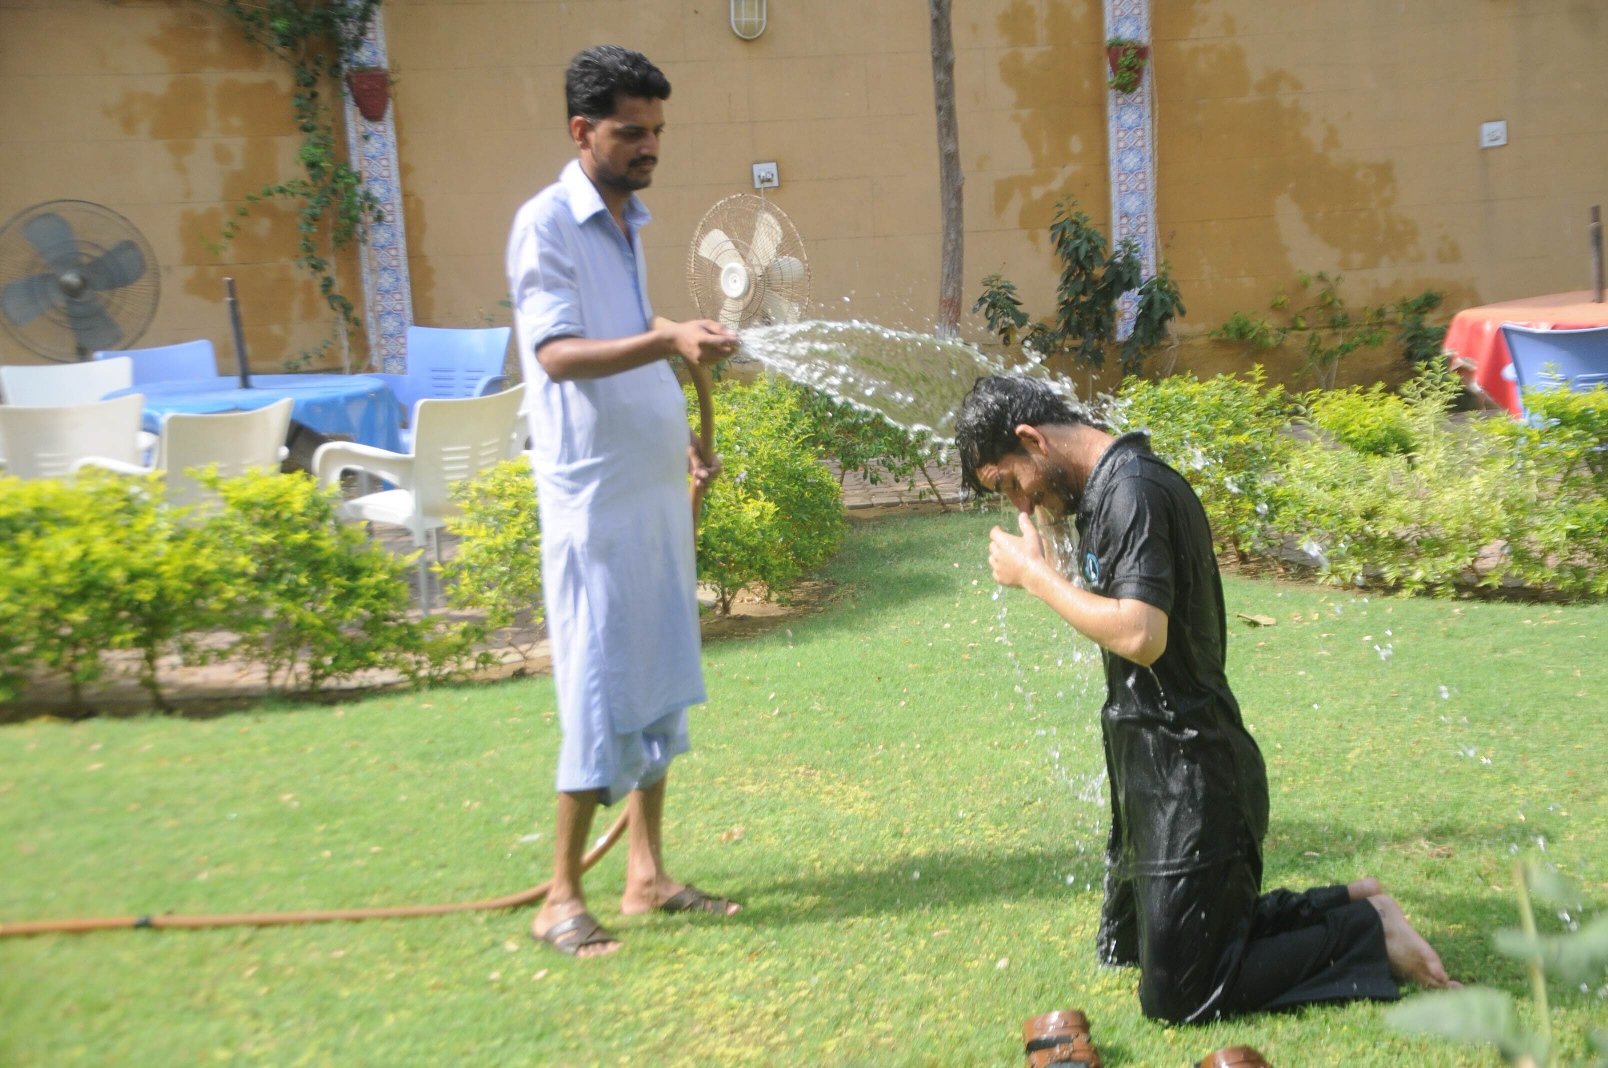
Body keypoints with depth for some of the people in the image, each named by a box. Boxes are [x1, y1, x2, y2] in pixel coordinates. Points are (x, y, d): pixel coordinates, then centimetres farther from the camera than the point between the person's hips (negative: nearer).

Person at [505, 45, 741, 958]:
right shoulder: (547, 223, -9)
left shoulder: (630, 224, 15)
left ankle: (648, 874, 21)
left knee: (661, 683, 10)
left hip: (656, 487, 8)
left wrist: (682, 438, 20)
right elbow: (557, 354, -21)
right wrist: (668, 341, -33)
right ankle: (561, 898, 8)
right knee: (602, 691, -5)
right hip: (594, 495, -8)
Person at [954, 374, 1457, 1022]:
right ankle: (1341, 908, 25)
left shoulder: (1133, 490, -21)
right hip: (1155, 771, 10)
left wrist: (1032, 573, -20)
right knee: (1124, 948, 24)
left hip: (1186, 774, -10)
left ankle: (1369, 933, 10)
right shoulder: (1108, 488, 10)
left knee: (1177, 997, 0)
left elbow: (1139, 636, -31)